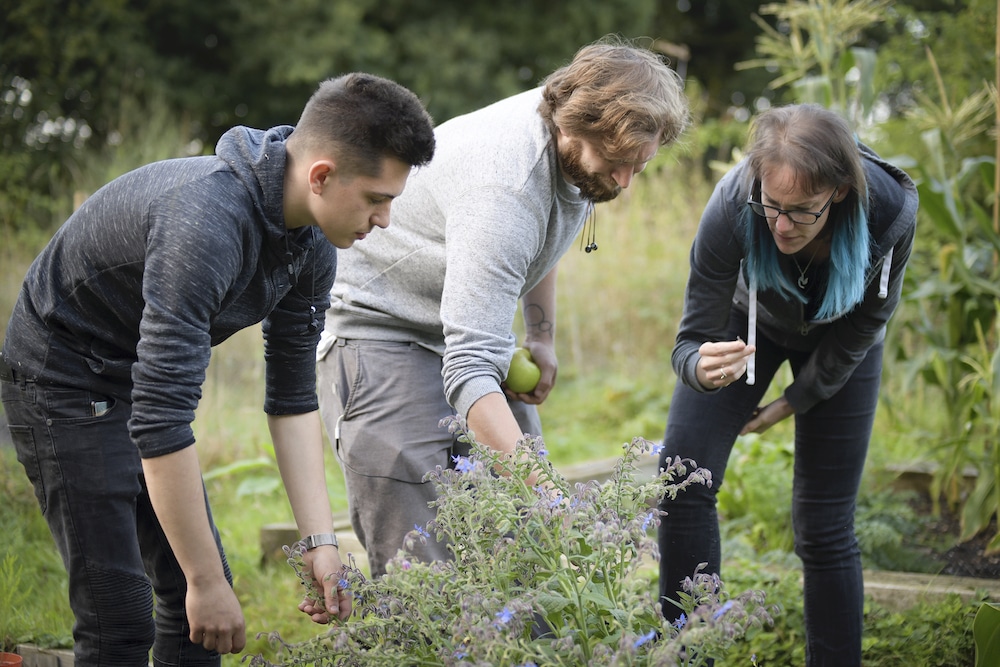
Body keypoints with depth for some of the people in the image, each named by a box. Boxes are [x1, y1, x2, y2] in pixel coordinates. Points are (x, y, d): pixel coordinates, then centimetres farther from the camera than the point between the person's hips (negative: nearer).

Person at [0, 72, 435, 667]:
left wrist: (321, 539, -5)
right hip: (66, 379, -9)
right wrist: (207, 580, -31)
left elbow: (293, 396, 2)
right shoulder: (206, 223, -36)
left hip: (143, 374, 9)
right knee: (121, 615, -11)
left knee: (196, 603, 8)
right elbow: (161, 421, -36)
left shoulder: (311, 247, -8)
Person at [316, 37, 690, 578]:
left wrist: (541, 334, 8)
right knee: (425, 567, -18)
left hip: (473, 324, 8)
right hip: (383, 325, -8)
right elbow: (469, 369, -43)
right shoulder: (503, 189, -37)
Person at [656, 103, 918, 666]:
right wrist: (702, 368, -55)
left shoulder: (890, 211, -37)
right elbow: (692, 341, -31)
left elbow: (865, 325, -17)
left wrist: (795, 402, -9)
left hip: (837, 341, 0)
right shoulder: (733, 206, -38)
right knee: (684, 479, -12)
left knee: (824, 528, -4)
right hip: (750, 320, 0)